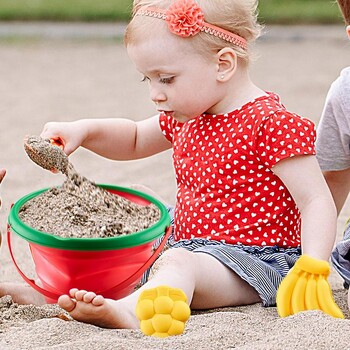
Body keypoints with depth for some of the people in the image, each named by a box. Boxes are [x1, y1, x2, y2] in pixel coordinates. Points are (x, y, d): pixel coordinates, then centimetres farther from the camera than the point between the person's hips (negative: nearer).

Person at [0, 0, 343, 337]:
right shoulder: (186, 117, 11)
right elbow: (135, 140, 29)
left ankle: (126, 312, -62)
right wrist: (85, 130, 10)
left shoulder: (270, 123, -15)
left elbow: (316, 200, -18)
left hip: (255, 259, -11)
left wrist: (312, 268, -33)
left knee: (177, 263, -37)